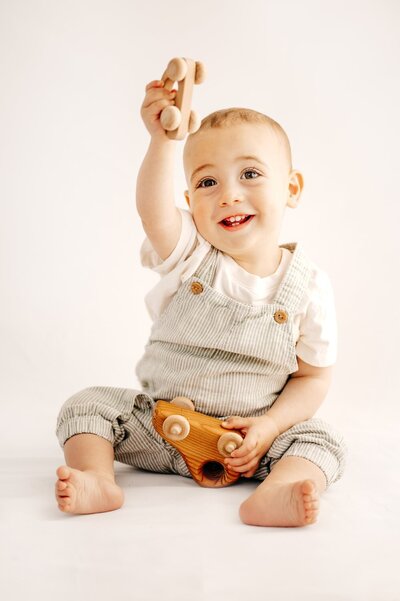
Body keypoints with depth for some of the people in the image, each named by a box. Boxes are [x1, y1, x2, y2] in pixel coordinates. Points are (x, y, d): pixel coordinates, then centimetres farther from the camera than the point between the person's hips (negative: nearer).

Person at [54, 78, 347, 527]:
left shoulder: (308, 285, -8)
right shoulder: (191, 254, -8)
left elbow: (313, 377, -2)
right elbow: (152, 210, -31)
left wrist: (269, 426, -17)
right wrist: (163, 141, -45)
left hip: (244, 438, -1)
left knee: (322, 440, -21)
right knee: (86, 405, -11)